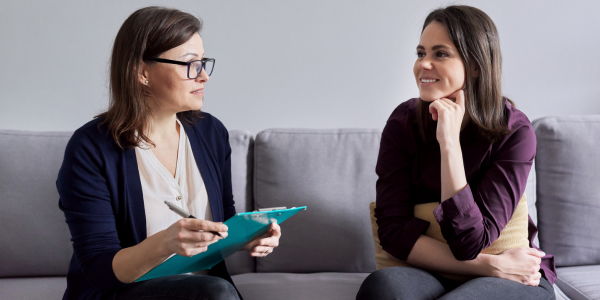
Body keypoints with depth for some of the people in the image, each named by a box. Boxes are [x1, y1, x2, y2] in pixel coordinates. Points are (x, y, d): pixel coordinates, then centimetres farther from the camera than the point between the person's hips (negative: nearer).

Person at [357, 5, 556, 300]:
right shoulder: (403, 121, -3)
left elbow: (469, 244, -18)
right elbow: (393, 230, -9)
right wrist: (492, 265, -17)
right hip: (431, 274, 2)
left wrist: (449, 142, -24)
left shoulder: (514, 132, -11)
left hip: (515, 275, -2)